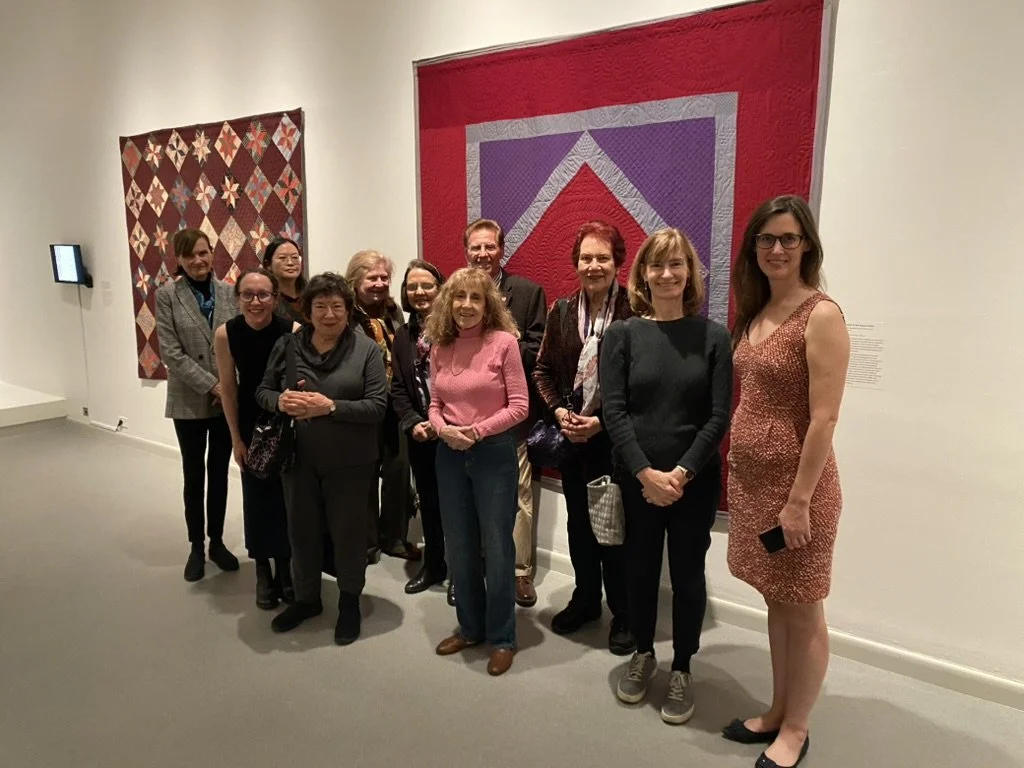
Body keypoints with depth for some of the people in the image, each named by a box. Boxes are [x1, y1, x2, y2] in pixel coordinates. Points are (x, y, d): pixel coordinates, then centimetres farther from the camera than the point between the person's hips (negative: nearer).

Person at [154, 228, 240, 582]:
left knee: (219, 472, 13)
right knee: (194, 474, 11)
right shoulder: (167, 295, -6)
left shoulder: (228, 292, 1)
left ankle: (217, 541, 28)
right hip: (190, 401, -2)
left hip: (228, 398, 2)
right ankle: (196, 546, 25)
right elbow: (171, 353, -11)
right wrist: (211, 385, -17)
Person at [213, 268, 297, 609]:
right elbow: (228, 388, -5)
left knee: (287, 495, 8)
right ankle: (263, 571, 25)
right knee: (257, 496, 8)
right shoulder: (225, 334, -16)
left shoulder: (293, 331, -22)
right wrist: (236, 438, 0)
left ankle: (285, 567, 28)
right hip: (251, 426, 1)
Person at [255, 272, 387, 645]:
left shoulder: (366, 349, -9)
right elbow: (262, 392, 6)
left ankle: (350, 602, 34)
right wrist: (281, 401, -17)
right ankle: (306, 598, 40)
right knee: (302, 530, 17)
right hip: (298, 459, 3)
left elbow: (378, 406, -14)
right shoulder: (287, 345, 1)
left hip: (349, 462, -3)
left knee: (348, 532, 12)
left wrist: (330, 407, -25)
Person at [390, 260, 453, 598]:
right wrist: (413, 423, -8)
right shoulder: (403, 335, 8)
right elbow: (398, 388, 6)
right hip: (419, 435, 5)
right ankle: (433, 565, 33)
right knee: (428, 501, 17)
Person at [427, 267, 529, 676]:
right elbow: (435, 403, 10)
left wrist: (478, 431, -17)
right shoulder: (440, 347, 4)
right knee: (458, 547, 15)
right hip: (449, 454, 5)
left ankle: (501, 637, 24)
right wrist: (442, 428, -10)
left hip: (494, 452, -5)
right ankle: (470, 626, 35)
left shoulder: (503, 342, -10)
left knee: (496, 547, 6)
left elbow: (519, 405, -11)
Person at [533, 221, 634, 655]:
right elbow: (543, 369, 9)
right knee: (578, 523, 16)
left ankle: (624, 614, 24)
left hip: (615, 438, -5)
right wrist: (559, 412, -6)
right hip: (571, 436, 5)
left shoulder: (633, 312, -10)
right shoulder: (561, 311, 5)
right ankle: (585, 600, 36)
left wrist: (602, 421, -16)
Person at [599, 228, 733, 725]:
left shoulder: (713, 336, -3)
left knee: (687, 574, 11)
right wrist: (646, 473, -16)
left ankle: (681, 670, 31)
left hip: (696, 479, 0)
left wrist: (682, 472, -15)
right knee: (639, 568, 14)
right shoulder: (621, 334, -2)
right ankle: (643, 654, 37)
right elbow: (614, 410, -7)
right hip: (636, 478, 1)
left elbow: (719, 416, -6)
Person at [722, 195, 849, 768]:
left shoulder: (821, 315, -15)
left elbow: (824, 418, -18)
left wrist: (799, 500, -18)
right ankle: (778, 711, 36)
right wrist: (740, 478, 12)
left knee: (803, 612, 10)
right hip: (751, 479, 8)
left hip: (796, 483, -7)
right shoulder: (756, 314, 9)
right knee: (775, 602, 19)